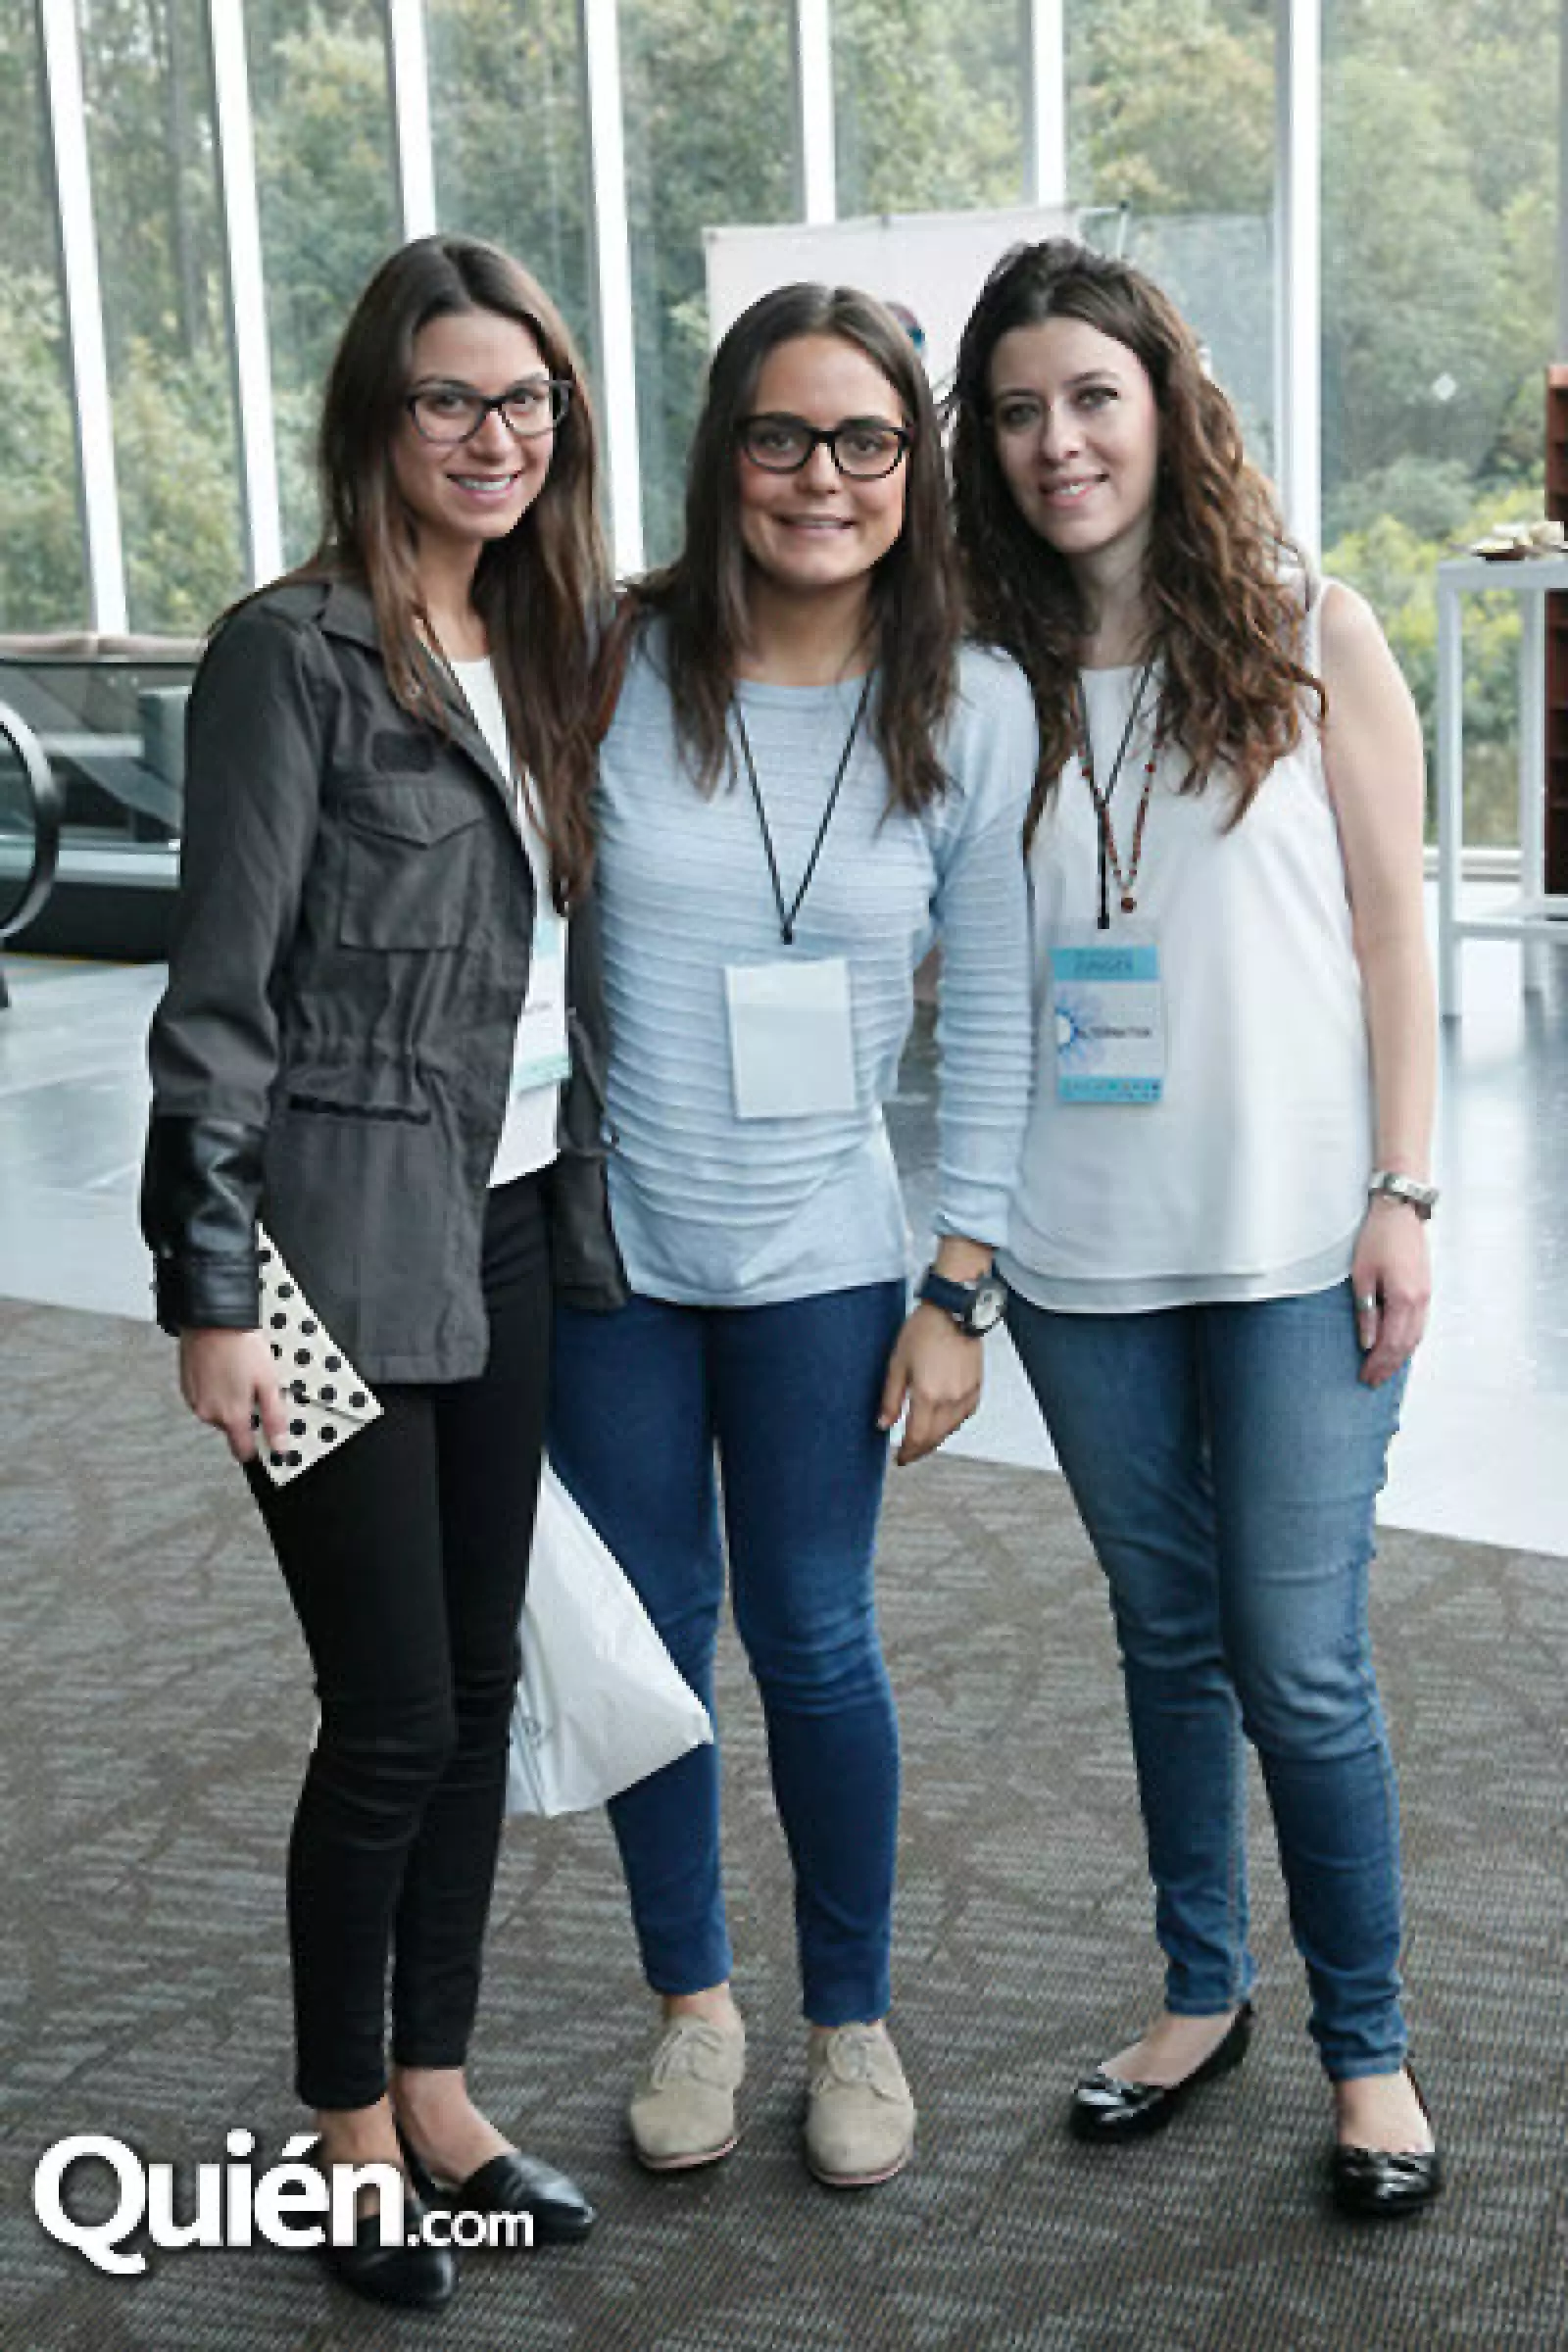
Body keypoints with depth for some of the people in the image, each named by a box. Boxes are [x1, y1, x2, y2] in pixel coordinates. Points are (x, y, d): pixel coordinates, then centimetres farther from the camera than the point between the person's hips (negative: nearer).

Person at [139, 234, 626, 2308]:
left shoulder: (548, 645, 10)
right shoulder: (297, 653, -10)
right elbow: (222, 995, -12)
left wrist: (584, 1205, 14)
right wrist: (213, 1290, -15)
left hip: (512, 1234, 7)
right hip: (348, 1242, -6)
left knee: (479, 1686, 13)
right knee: (393, 1715, 1)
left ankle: (439, 2090, 30)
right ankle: (349, 2127, 22)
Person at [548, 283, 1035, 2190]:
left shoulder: (971, 709, -5)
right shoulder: (615, 667, -8)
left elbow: (990, 1021, -1)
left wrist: (960, 1291, -3)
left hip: (819, 1259, 0)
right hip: (601, 1244, 1)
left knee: (815, 1644, 8)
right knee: (648, 1636, 12)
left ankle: (852, 2016, 31)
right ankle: (692, 1999, 34)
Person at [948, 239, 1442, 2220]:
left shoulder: (1311, 636, -3)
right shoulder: (986, 667, 4)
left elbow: (1389, 929, -2)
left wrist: (1402, 1194, -7)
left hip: (1291, 1241, -3)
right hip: (1078, 1249, 3)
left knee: (1301, 1664, 1)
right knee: (1167, 1632, 16)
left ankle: (1366, 2044, 20)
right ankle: (1199, 1993, 33)